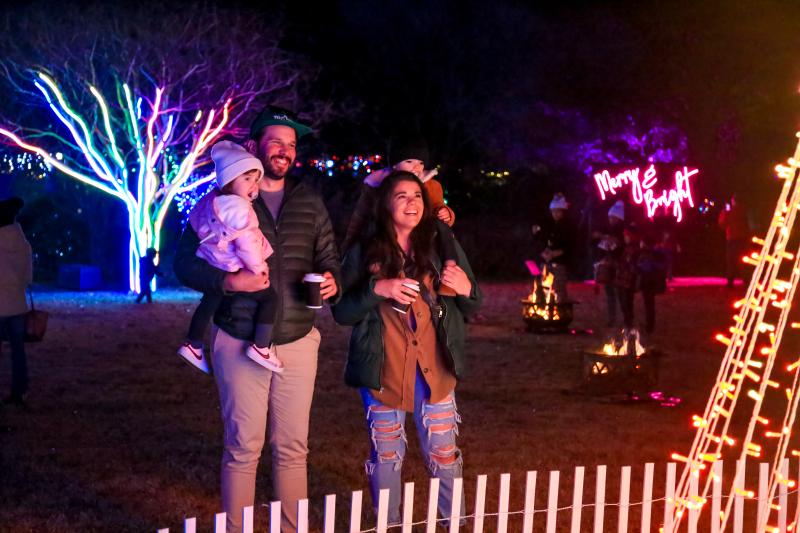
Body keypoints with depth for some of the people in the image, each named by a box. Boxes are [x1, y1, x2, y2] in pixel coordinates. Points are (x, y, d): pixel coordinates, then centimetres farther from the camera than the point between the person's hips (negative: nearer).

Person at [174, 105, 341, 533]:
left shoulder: (309, 202, 10)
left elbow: (328, 261, 13)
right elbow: (185, 263, -2)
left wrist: (331, 282, -11)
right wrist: (229, 281, -19)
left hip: (298, 341, 3)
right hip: (240, 342, -3)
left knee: (292, 449, 6)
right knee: (243, 448, 0)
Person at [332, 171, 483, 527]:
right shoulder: (365, 252, -2)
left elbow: (471, 307, 9)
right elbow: (341, 312, -5)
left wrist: (467, 289, -14)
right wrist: (377, 290, -20)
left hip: (434, 370, 1)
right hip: (383, 372, -1)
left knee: (444, 454, 3)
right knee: (386, 455, 9)